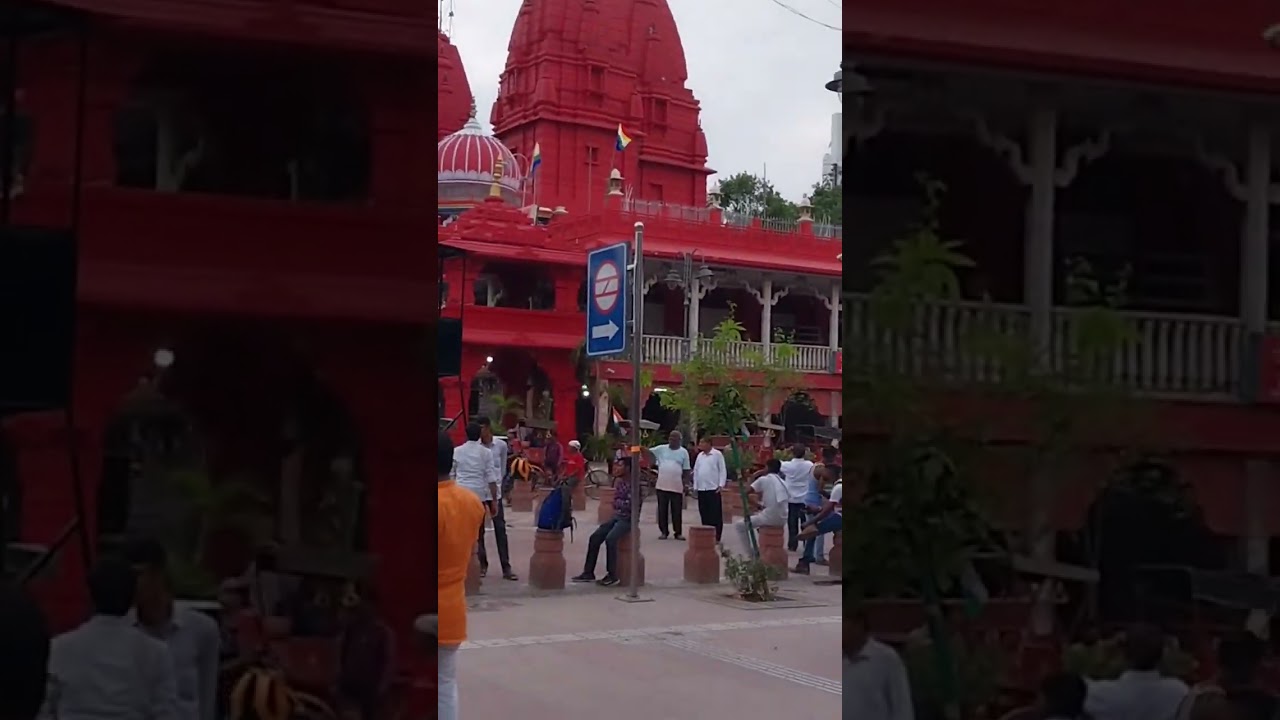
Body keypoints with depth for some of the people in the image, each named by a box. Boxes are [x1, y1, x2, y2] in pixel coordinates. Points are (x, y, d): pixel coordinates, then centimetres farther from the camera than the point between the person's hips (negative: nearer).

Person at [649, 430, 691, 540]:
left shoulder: (683, 452, 2)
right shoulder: (662, 449, 4)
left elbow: (686, 470, 5)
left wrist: (685, 483, 0)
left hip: (677, 486, -1)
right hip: (662, 485, 1)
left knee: (677, 510, 4)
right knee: (662, 510, 5)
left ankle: (678, 532, 12)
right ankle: (663, 532, 14)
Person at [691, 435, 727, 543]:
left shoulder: (717, 454, -4)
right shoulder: (700, 455, 14)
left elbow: (723, 470, -5)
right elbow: (696, 471, 17)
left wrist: (721, 485, -11)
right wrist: (695, 486, 12)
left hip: (713, 489, -6)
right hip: (701, 489, 6)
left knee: (716, 514, -4)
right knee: (704, 514, 8)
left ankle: (716, 537, -1)